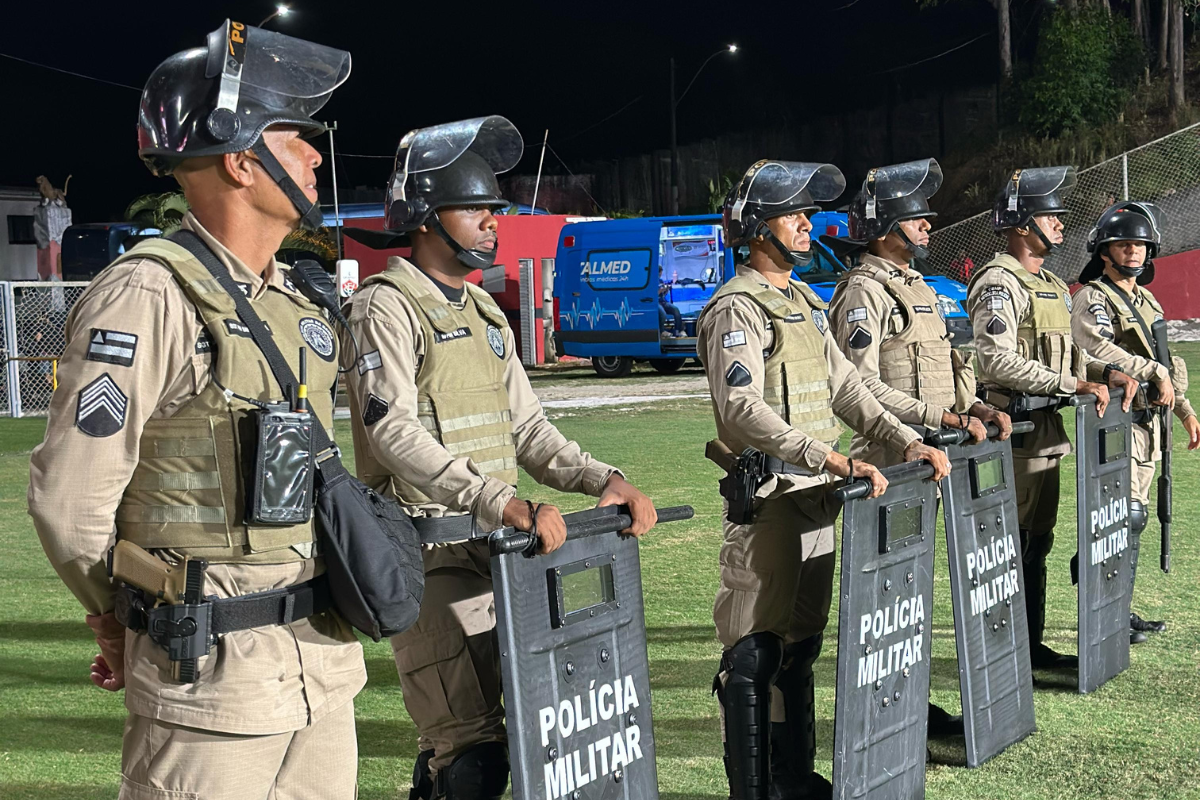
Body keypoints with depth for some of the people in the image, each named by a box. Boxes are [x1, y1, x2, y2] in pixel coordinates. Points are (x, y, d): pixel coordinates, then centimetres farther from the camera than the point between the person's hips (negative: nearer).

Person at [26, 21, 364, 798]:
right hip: (213, 672, -7)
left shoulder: (293, 302, 11)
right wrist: (130, 624, 1)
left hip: (325, 659, 7)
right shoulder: (149, 296, -14)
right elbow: (71, 496, -12)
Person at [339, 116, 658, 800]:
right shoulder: (386, 307, -8)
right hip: (427, 553, -8)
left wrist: (605, 481, -1)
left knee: (458, 739, 14)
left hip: (497, 543, 8)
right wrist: (504, 503, -30)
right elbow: (394, 433, -20)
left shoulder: (484, 311, 19)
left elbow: (526, 427, 17)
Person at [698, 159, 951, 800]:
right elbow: (744, 410, -25)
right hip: (767, 500, -9)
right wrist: (834, 460, -31)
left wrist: (907, 441, 3)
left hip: (816, 497, 9)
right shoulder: (736, 310, -12)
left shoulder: (804, 303, 17)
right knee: (755, 651, -3)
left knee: (801, 642, 15)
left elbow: (845, 388, 17)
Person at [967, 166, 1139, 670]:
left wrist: (1107, 374, 3)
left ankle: (1031, 645, 23)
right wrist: (1073, 385, -24)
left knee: (1037, 543, 14)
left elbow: (1069, 353, 22)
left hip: (1049, 431, 10)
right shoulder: (998, 283, -13)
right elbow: (998, 360, -24)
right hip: (1014, 433, -9)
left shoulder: (1053, 286, 18)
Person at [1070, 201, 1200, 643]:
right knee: (1127, 515, -14)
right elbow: (1100, 349, -25)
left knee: (1134, 516, 10)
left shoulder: (1147, 300, 20)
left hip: (1147, 422, 8)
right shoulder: (1092, 299, -7)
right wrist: (1155, 372, -26)